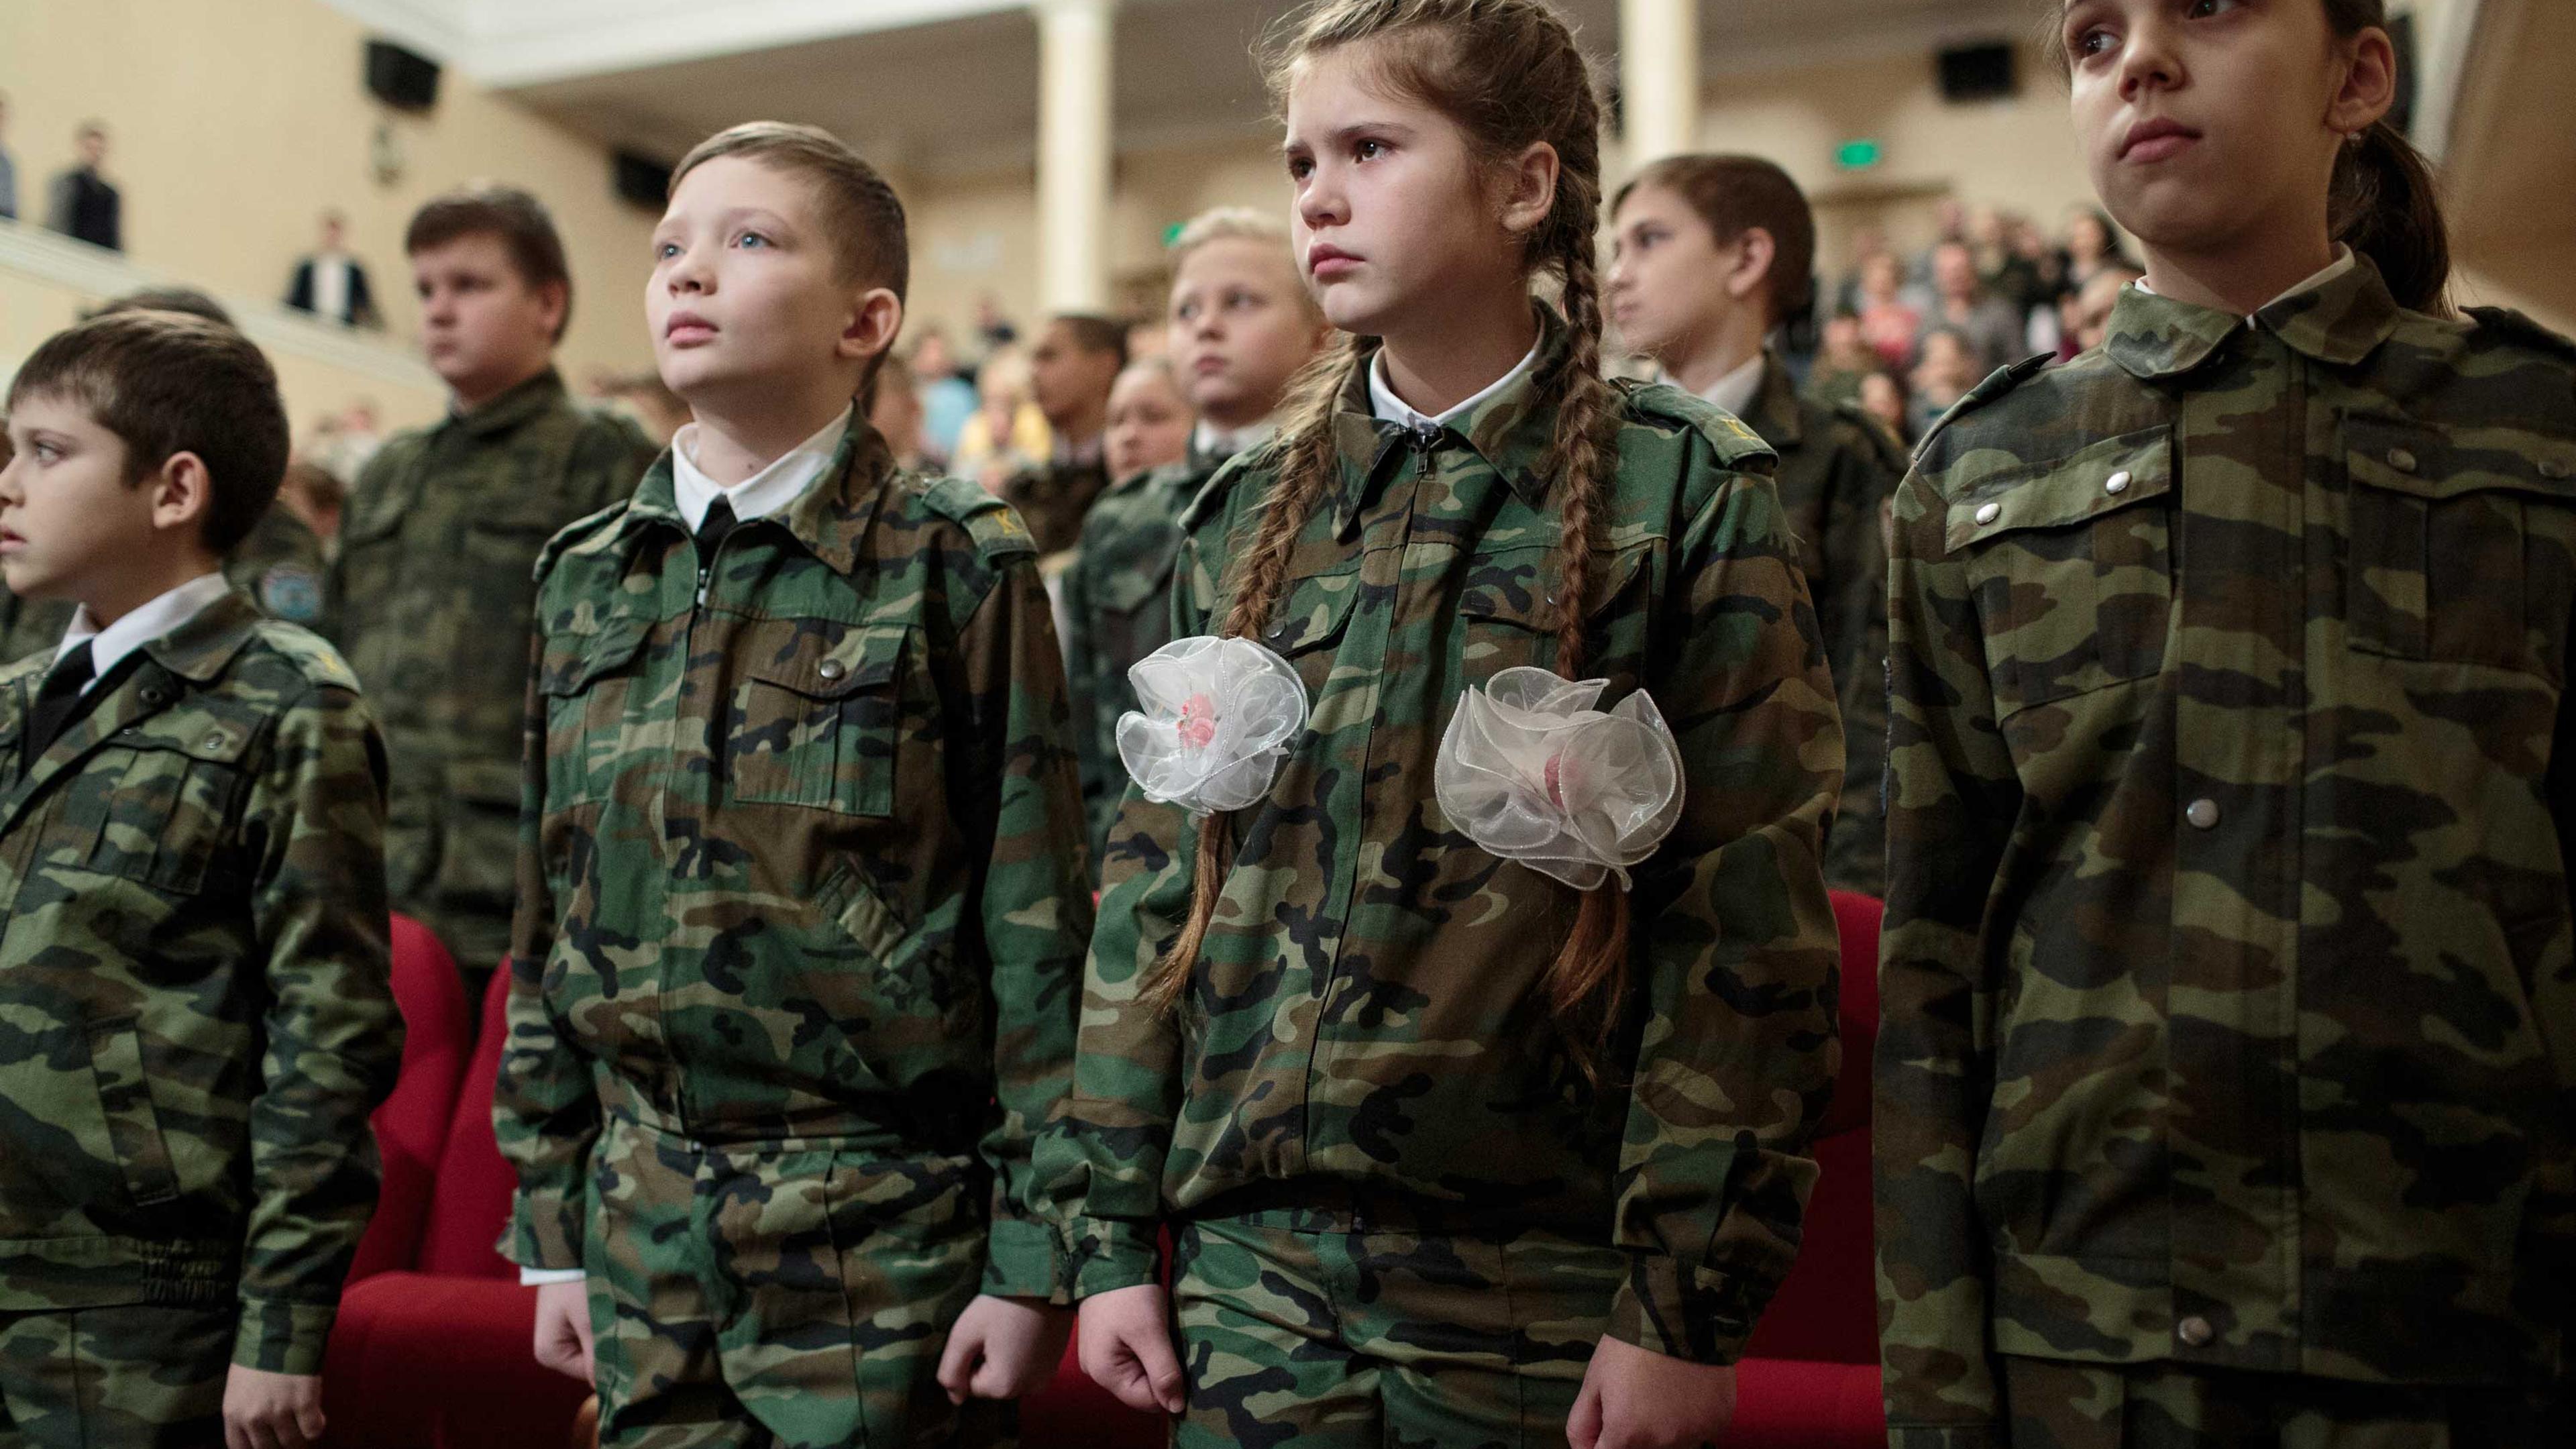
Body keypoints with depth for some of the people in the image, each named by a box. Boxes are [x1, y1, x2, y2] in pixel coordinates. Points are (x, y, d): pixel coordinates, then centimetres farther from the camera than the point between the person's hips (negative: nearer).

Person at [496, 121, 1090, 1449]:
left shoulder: (958, 568, -7)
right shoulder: (587, 579, 8)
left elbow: (1038, 930, -8)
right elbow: (549, 917, 12)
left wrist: (1035, 1259, -10)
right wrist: (551, 1230, 11)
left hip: (886, 1232, -4)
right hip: (646, 1225, 5)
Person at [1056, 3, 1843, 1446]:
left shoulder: (1680, 495, -6)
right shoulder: (1247, 517, 7)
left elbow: (1745, 933, -9)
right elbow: (1157, 884, 10)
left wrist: (1688, 1307, -12)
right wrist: (1114, 1232, 6)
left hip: (1537, 1289, -3)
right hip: (1254, 1270, 4)